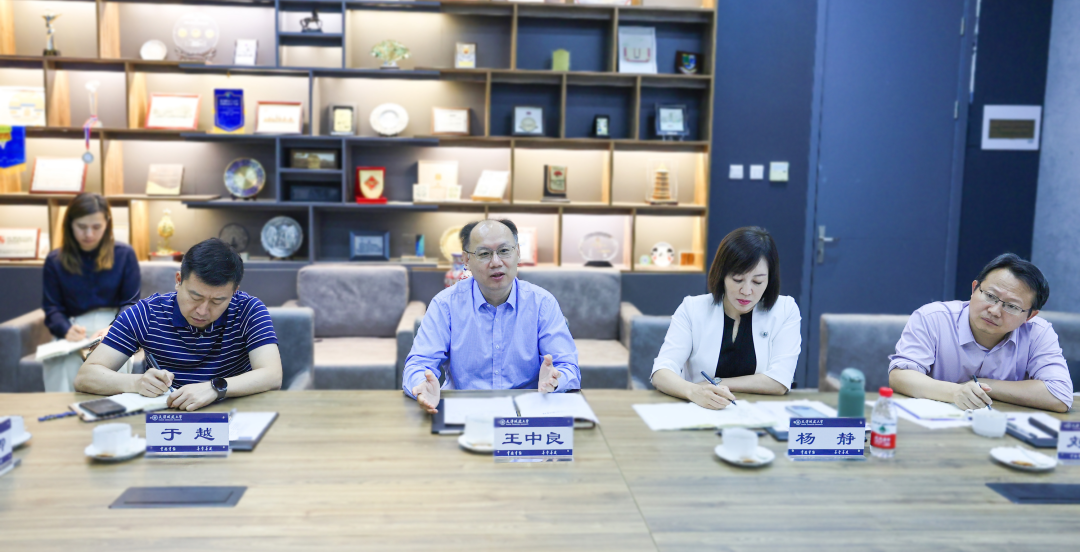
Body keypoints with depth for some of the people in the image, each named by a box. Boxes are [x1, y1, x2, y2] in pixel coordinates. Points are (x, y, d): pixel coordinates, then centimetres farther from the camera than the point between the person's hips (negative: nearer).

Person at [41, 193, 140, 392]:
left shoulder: (124, 254, 5)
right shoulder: (54, 261, 9)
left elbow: (131, 304, 4)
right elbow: (52, 308, 7)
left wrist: (113, 329, -17)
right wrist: (67, 329, -16)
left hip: (114, 326, -1)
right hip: (74, 335, 1)